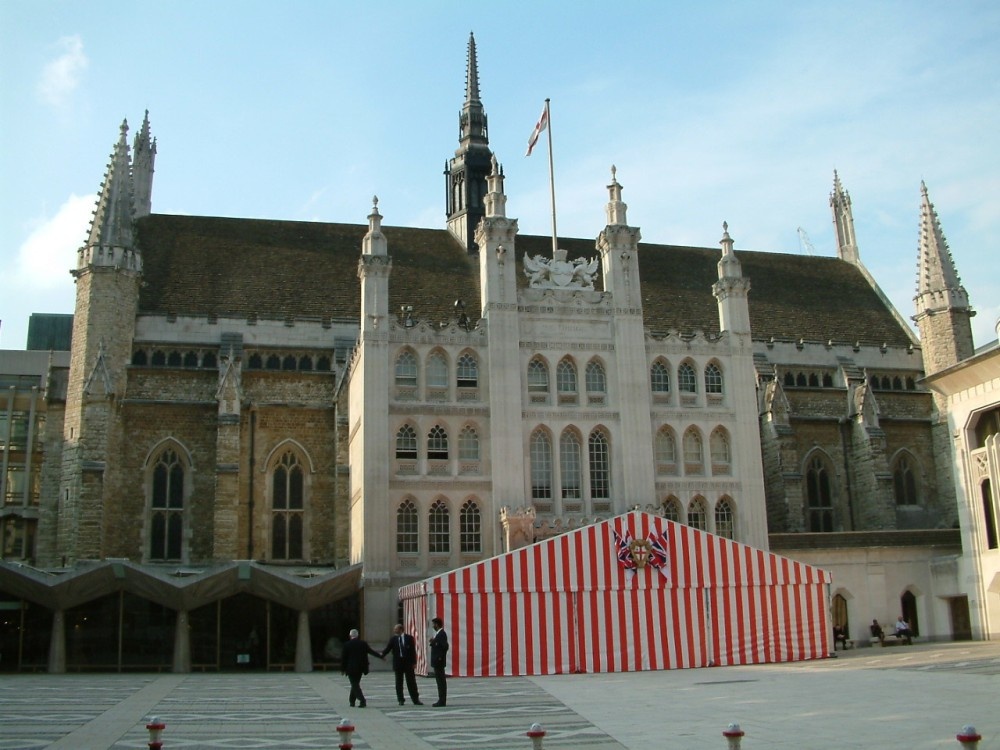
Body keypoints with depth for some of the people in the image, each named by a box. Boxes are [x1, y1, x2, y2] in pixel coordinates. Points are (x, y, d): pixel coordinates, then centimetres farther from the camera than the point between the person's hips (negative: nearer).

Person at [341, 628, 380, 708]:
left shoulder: (347, 645, -9)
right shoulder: (363, 643, 0)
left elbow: (343, 657, -6)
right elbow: (371, 651, 8)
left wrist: (343, 669, 4)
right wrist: (380, 655, 22)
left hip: (351, 668, -4)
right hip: (361, 668, 4)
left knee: (355, 685, -1)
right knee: (355, 684, 18)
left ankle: (362, 701, -16)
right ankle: (352, 701, 24)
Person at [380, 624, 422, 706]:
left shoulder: (409, 638, -1)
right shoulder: (393, 639, 4)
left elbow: (413, 650, -1)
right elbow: (387, 648, -4)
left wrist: (414, 662, -6)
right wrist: (382, 654, -24)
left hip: (408, 662, -2)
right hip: (398, 663, 2)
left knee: (411, 682, 2)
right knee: (399, 683, 5)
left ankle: (415, 700, 6)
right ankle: (401, 700, 14)